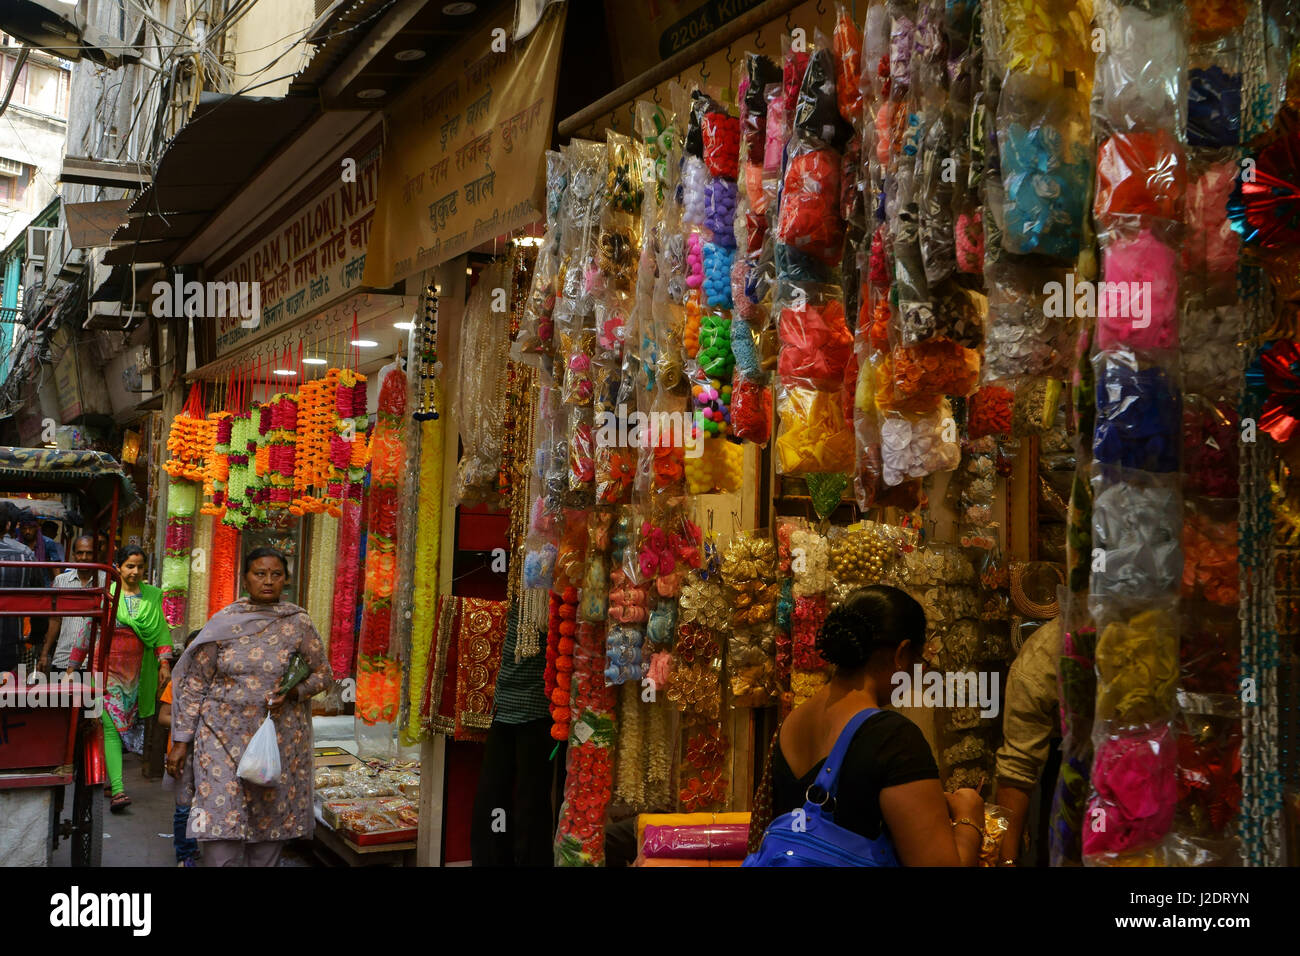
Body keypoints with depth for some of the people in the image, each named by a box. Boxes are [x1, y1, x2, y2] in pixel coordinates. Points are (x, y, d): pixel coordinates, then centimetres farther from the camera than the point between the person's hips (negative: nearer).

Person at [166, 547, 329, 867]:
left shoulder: (298, 623, 2)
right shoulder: (224, 622, 2)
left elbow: (322, 674, 9)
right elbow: (195, 684, 4)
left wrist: (292, 693, -11)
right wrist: (181, 741, 1)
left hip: (279, 741, 1)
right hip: (224, 736, -1)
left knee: (270, 827, 5)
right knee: (221, 829, -8)